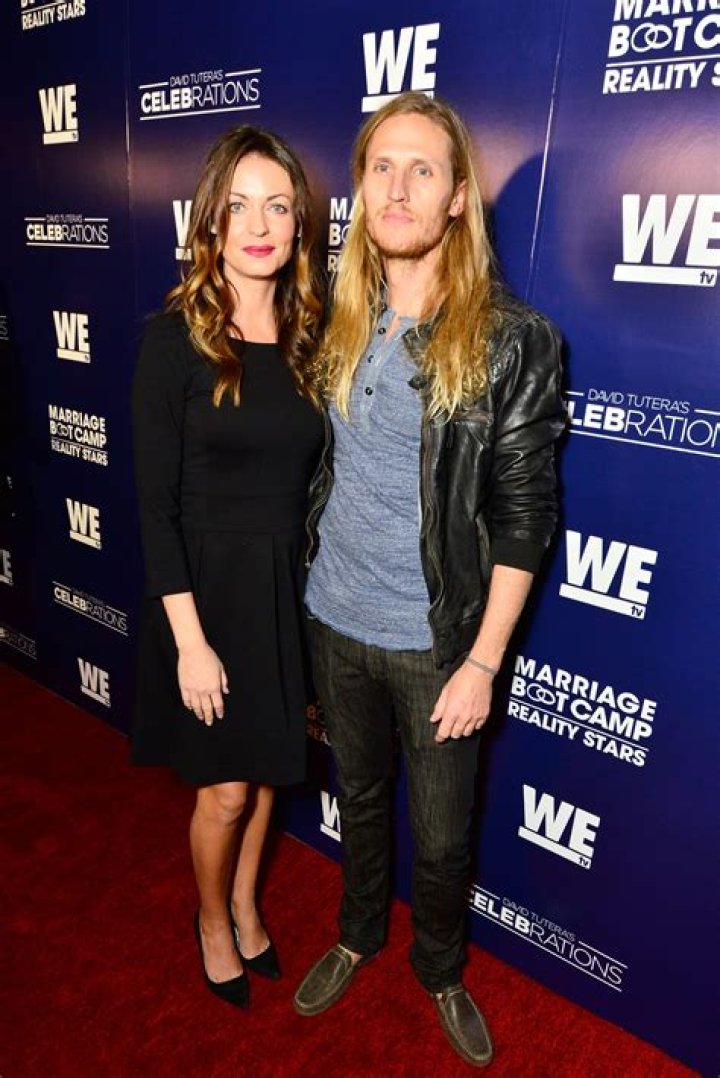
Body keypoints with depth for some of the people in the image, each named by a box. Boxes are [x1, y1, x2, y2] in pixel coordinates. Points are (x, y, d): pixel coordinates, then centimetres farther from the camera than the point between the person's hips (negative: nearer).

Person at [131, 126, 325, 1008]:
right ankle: (211, 921, 41)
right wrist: (190, 640, -15)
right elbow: (155, 504, -13)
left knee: (264, 770, 19)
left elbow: (308, 474, 6)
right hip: (207, 587, -4)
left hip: (289, 585, 5)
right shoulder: (175, 338, -12)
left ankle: (245, 906, 46)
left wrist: (312, 591, 4)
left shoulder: (309, 335, 2)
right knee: (227, 788, 11)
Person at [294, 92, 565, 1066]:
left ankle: (441, 971, 46)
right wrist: (311, 570, 7)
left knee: (442, 836, 15)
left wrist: (482, 662, -12)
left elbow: (523, 516, -12)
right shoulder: (339, 326, 1)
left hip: (438, 638, -3)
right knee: (360, 798, 24)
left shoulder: (510, 341, -13)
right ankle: (357, 938, 52)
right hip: (337, 620, 4)